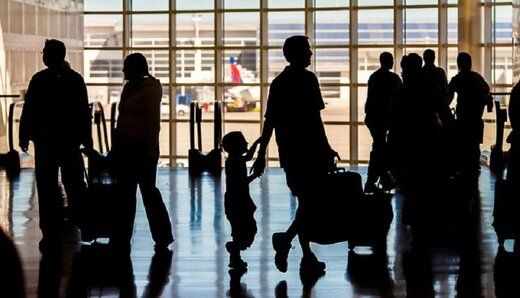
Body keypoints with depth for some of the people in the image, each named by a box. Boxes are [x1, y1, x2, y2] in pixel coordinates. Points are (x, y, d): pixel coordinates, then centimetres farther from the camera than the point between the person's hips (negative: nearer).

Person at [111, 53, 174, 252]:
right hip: (125, 146, 8)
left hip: (142, 148, -8)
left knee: (148, 190, 0)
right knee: (125, 193, 9)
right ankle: (121, 241, 14)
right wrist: (116, 146, 16)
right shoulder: (129, 87, 12)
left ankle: (163, 237, 12)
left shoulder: (150, 90, -12)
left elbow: (154, 123, -16)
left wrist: (151, 152, -19)